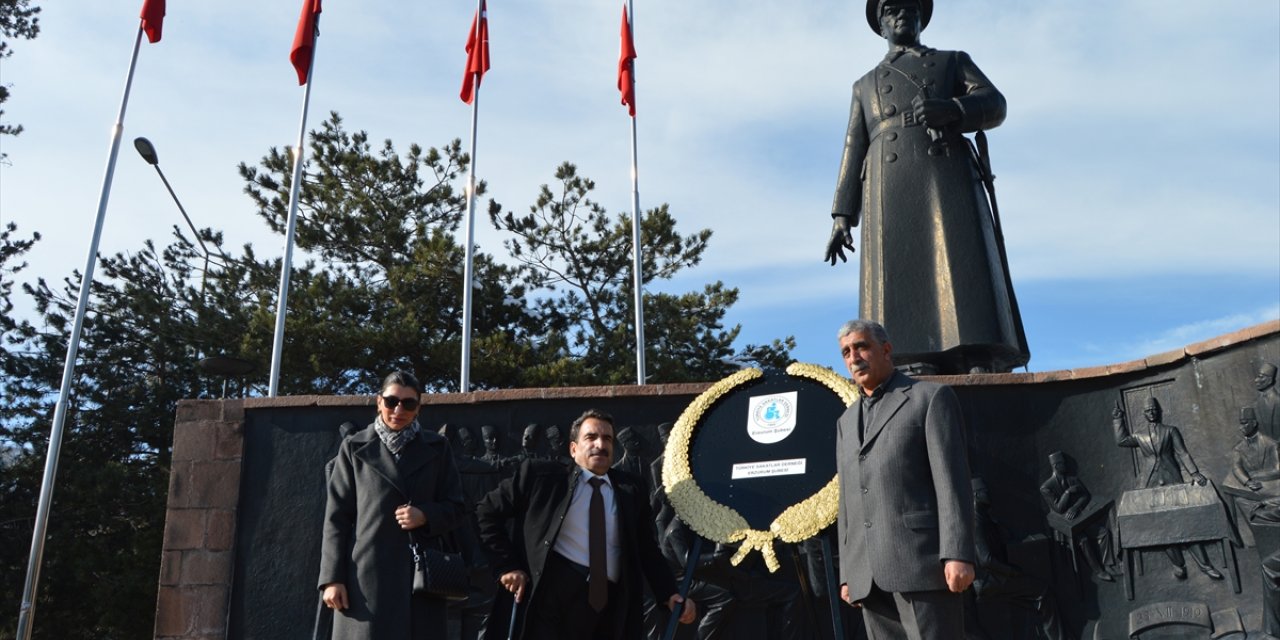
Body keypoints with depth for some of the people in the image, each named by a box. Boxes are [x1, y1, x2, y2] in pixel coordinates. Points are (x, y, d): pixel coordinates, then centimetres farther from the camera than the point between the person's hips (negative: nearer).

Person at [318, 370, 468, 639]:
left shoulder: (436, 448, 11)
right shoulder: (355, 448, 7)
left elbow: (456, 508, 10)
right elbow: (337, 517, 4)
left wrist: (425, 515, -11)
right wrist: (332, 577, -4)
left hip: (421, 574, 2)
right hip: (368, 575, -1)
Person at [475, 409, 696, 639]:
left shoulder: (629, 489, 11)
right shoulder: (541, 475, 3)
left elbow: (648, 550, 11)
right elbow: (488, 511, 8)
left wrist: (670, 594, -4)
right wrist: (507, 566, -2)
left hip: (611, 606, 3)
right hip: (553, 596, -3)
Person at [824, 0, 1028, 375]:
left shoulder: (955, 62, 27)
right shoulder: (865, 86, 31)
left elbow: (994, 105, 8)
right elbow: (855, 153, 21)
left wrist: (950, 110, -15)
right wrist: (841, 216, 6)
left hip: (947, 180, -1)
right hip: (891, 197, 1)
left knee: (964, 275, -19)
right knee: (904, 288, -15)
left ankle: (982, 378, -28)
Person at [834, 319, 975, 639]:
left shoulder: (931, 397, 4)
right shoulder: (847, 421, 23)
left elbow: (952, 479, -6)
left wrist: (957, 555, -16)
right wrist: (847, 573, 15)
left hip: (923, 563, -6)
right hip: (869, 576, 6)